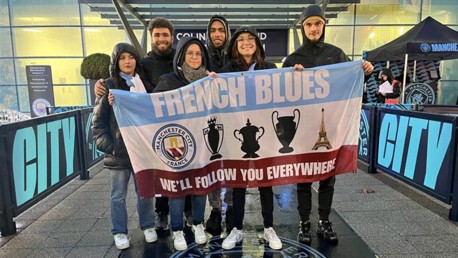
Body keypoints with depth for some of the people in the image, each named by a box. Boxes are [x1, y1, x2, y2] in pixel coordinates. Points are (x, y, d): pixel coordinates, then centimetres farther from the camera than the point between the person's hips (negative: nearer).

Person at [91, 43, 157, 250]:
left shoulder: (145, 85, 8)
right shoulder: (109, 87, -2)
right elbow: (98, 122, -3)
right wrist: (108, 146, -12)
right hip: (118, 152, -2)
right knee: (118, 195, 10)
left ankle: (148, 226, 31)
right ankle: (119, 232, 27)